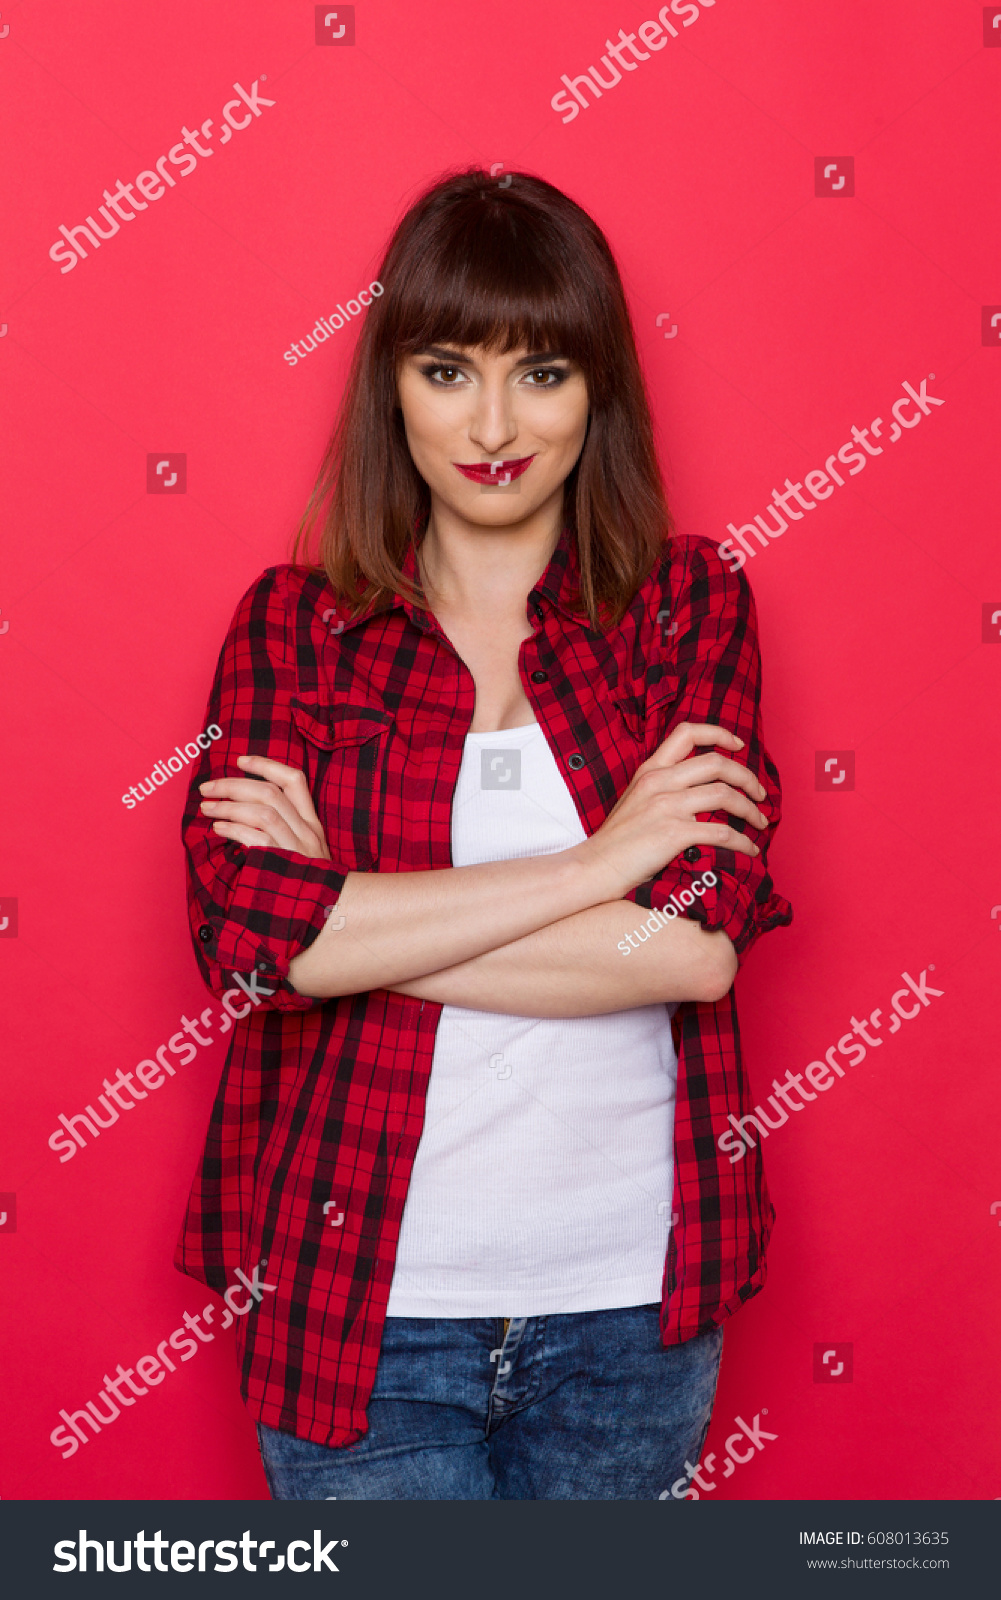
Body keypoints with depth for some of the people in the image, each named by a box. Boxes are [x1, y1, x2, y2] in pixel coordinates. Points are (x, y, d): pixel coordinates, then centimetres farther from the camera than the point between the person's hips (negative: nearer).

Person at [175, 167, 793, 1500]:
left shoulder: (691, 605, -1)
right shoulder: (294, 623, -1)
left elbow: (702, 941, -14)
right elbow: (242, 932, -16)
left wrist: (353, 919, -15)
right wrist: (593, 864, -18)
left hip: (628, 1298, 1)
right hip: (364, 1298, -1)